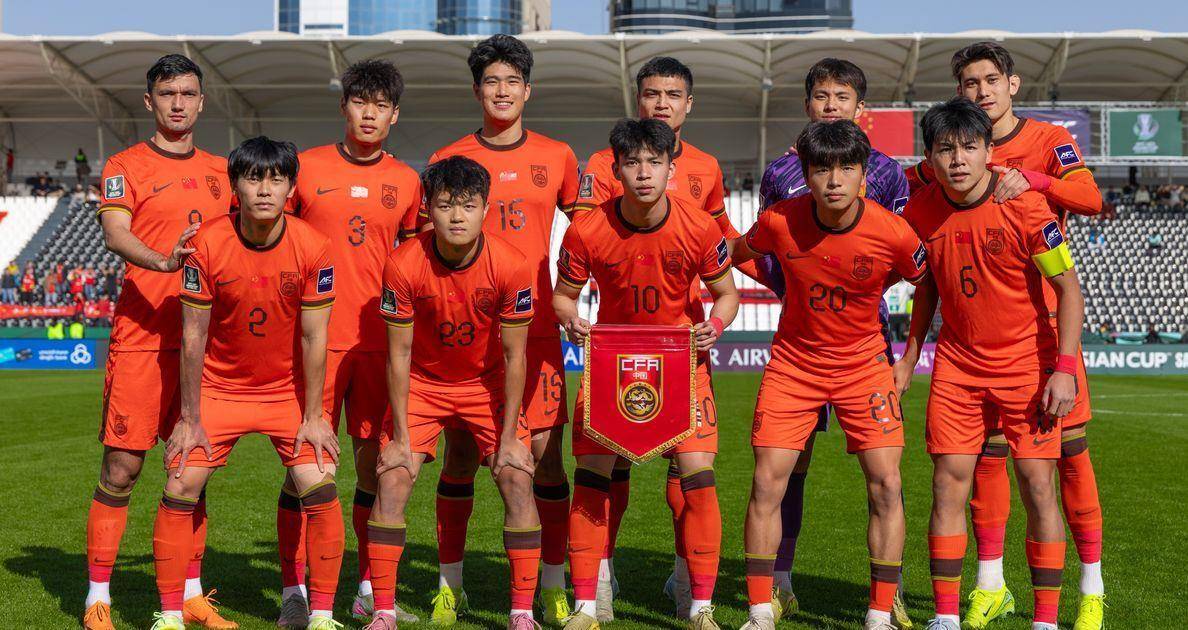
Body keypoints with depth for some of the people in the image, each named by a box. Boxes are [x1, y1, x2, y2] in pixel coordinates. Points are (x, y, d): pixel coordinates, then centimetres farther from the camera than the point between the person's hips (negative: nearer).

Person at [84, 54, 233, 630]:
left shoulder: (220, 170, 15)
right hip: (142, 338, -4)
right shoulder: (125, 166, 0)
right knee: (121, 469, -2)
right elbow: (114, 233, -16)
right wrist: (161, 261, -34)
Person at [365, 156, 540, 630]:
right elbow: (399, 354, -14)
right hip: (422, 383, 0)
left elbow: (514, 357, -14)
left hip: (487, 384, 0)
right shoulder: (404, 264, -23)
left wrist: (508, 436, -13)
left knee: (517, 479, -12)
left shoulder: (510, 265, -23)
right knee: (392, 479, -12)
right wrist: (401, 436, -13)